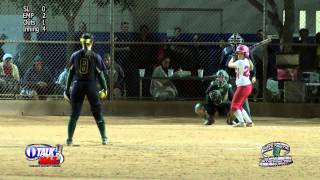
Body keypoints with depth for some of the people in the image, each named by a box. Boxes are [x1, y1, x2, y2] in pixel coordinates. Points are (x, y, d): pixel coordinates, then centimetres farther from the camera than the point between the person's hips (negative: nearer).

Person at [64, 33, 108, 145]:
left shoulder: (75, 56, 3)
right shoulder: (95, 57, -3)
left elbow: (71, 73, 5)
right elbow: (100, 74, -2)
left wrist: (67, 89, 10)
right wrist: (104, 88, 8)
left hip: (77, 85, 1)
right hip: (91, 85, -1)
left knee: (74, 114, 6)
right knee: (97, 113, 9)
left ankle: (69, 139, 1)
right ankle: (104, 138, 10)